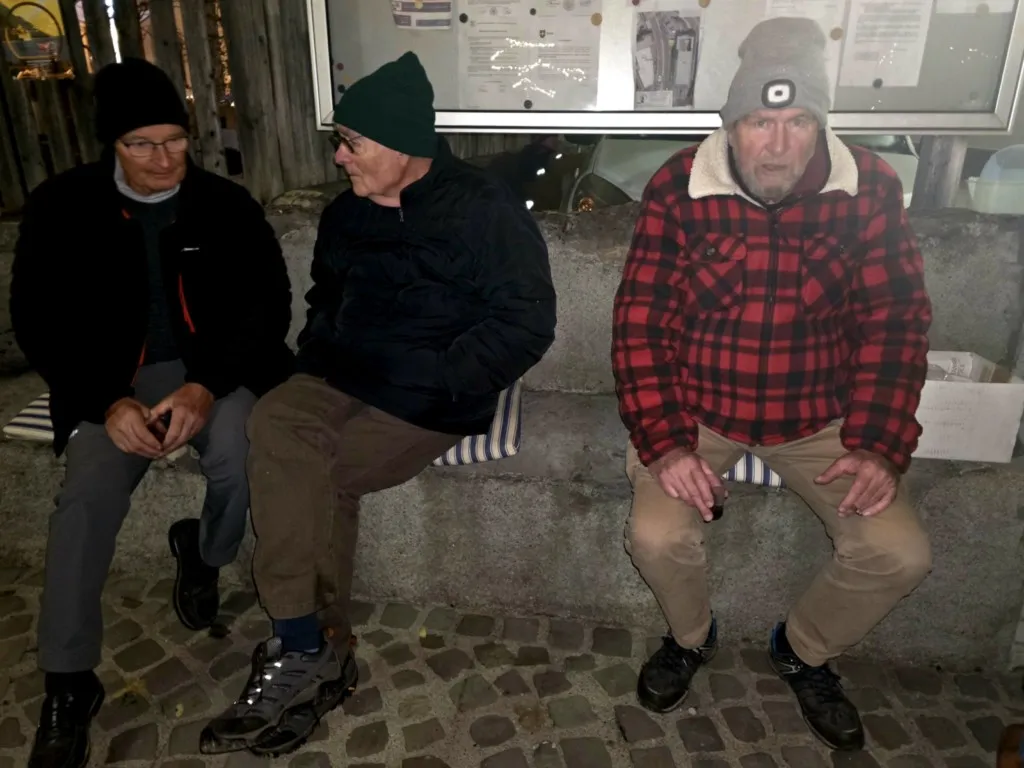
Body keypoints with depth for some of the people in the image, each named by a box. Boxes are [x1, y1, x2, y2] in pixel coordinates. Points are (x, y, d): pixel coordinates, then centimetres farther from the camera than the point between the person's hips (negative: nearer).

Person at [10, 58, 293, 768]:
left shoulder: (226, 203, 0)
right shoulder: (63, 206, 0)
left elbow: (269, 300, -4)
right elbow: (39, 319, 1)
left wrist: (207, 386, -19)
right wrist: (106, 401, -15)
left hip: (216, 368, 0)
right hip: (115, 381, 1)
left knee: (241, 459, -30)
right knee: (87, 497, -24)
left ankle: (203, 553, 7)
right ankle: (68, 684, -7)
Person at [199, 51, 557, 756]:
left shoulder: (487, 210, -6)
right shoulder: (347, 212, 14)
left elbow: (527, 324, -11)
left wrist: (435, 381, -18)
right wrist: (316, 364, 9)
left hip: (429, 400, -6)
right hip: (343, 380, 6)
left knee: (297, 479, -23)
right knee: (274, 423, -24)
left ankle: (305, 651, -1)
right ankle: (313, 652, -14)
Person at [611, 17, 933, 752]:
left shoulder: (871, 188, -8)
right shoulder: (678, 188, -12)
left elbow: (896, 323, -2)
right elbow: (639, 324, -11)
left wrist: (878, 446, -12)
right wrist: (664, 444, -21)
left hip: (819, 414, 2)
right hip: (697, 407, -1)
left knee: (901, 554, -11)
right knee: (657, 537, -22)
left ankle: (806, 650, 23)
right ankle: (691, 635, 17)